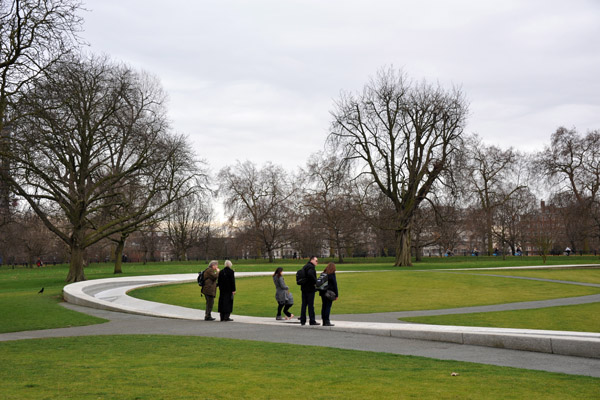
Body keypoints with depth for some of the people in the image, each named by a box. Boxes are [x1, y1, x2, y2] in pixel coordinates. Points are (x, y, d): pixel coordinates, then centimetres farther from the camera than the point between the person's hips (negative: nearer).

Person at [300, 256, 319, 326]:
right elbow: (310, 274, -30)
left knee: (304, 304, 9)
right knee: (311, 305, -4)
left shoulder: (304, 267, 17)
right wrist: (315, 281, -20)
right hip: (310, 289, -8)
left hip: (304, 288, 8)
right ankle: (312, 321, -1)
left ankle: (302, 321, 10)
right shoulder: (311, 267, -12)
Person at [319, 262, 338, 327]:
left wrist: (320, 292, 16)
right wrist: (336, 295, -5)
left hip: (323, 292, 6)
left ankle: (324, 321, 11)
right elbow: (334, 285, -8)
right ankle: (327, 321, -10)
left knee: (324, 306, 8)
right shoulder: (332, 274, -7)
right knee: (328, 306, -6)